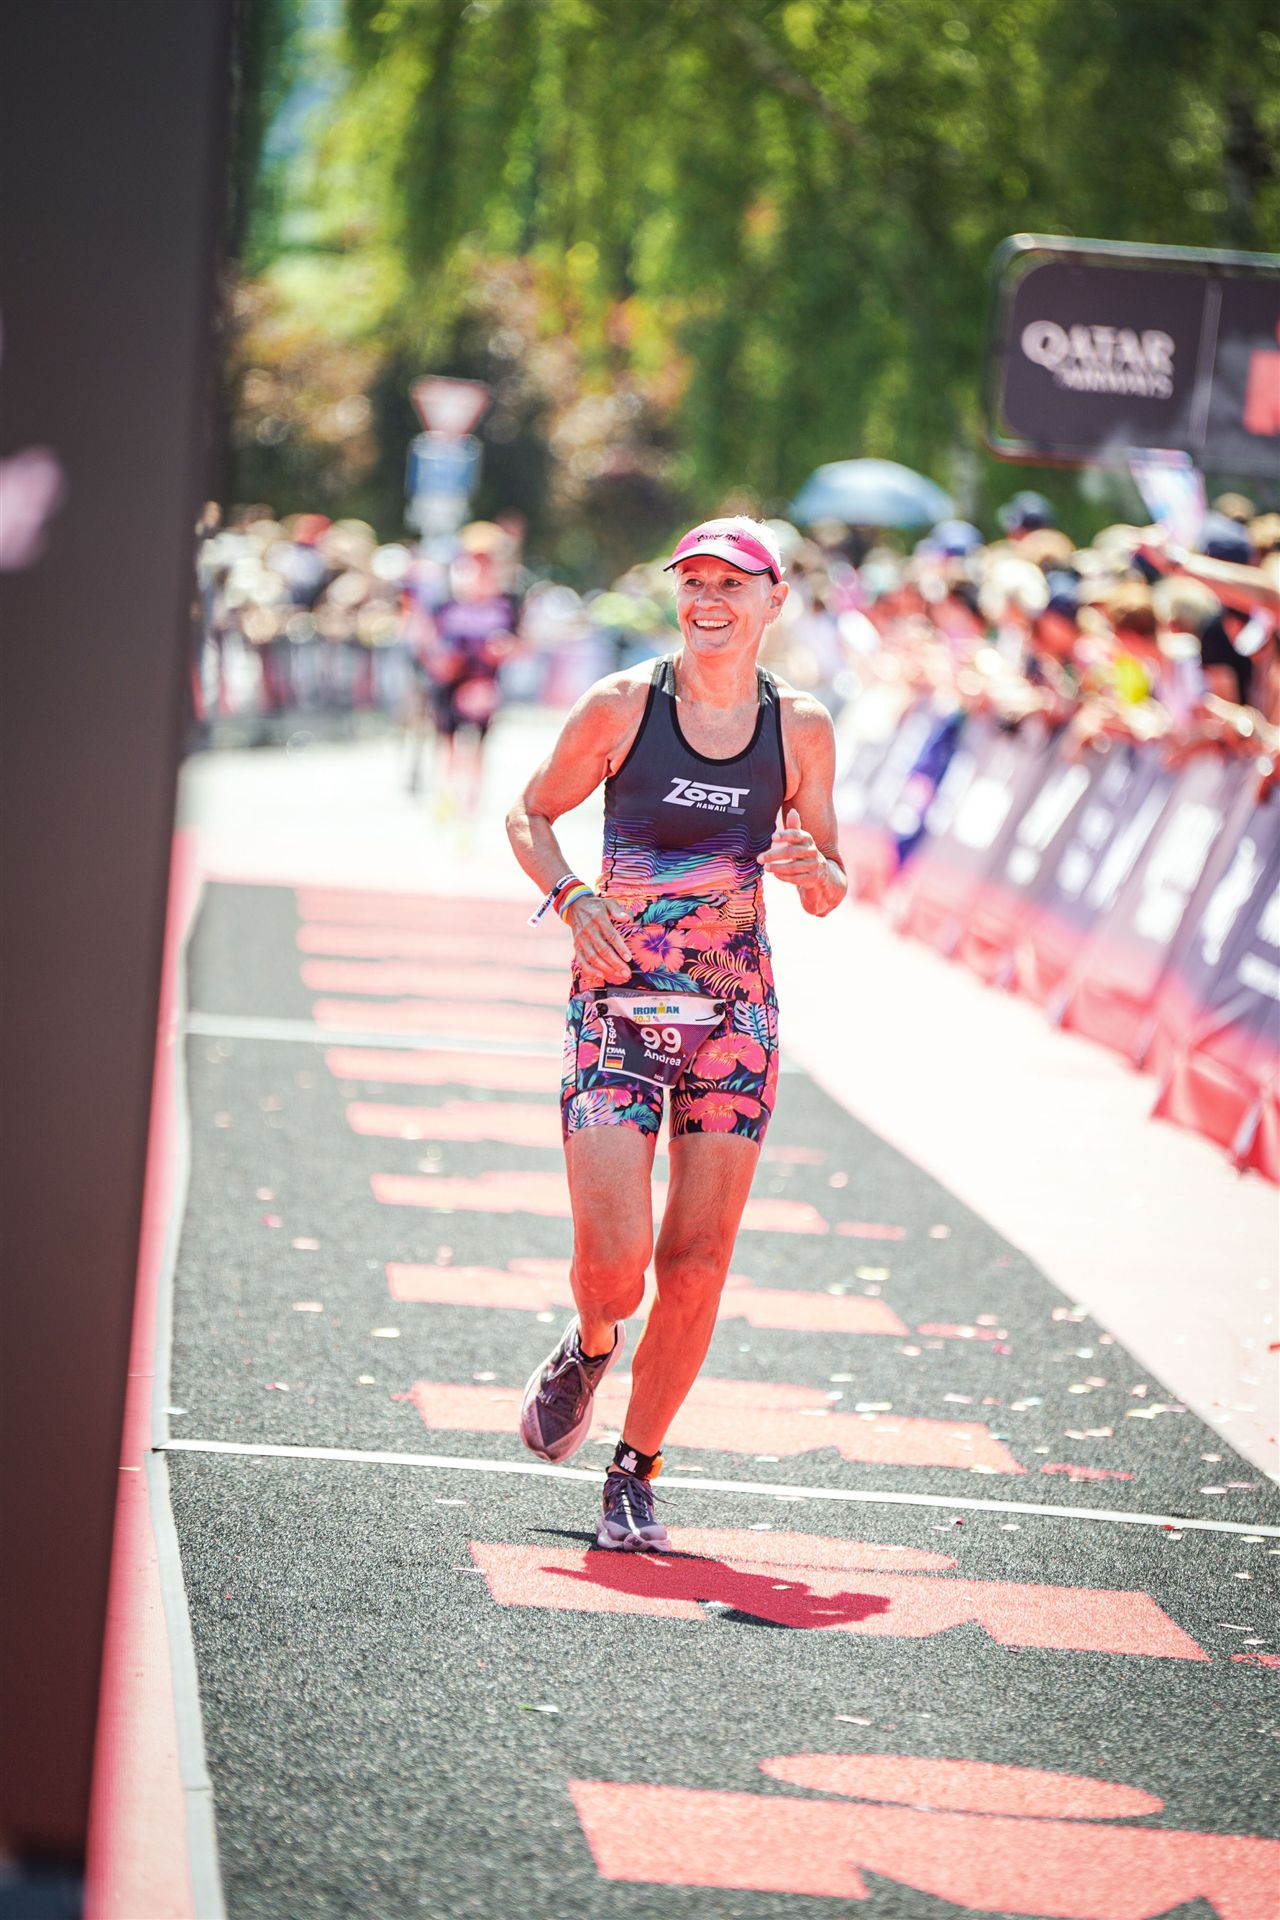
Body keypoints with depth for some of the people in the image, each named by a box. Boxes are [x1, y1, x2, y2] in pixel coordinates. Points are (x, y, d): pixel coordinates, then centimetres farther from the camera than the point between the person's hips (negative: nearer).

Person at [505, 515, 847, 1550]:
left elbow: (829, 890, 11)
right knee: (613, 1263, -12)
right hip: (617, 1001, -2)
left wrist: (811, 868, -12)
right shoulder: (622, 705, -4)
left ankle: (636, 1473, 16)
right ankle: (591, 1345, 25)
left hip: (733, 1012, 2)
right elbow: (530, 815, 8)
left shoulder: (800, 727, 2)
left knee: (696, 1265, -1)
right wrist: (572, 896, -10)